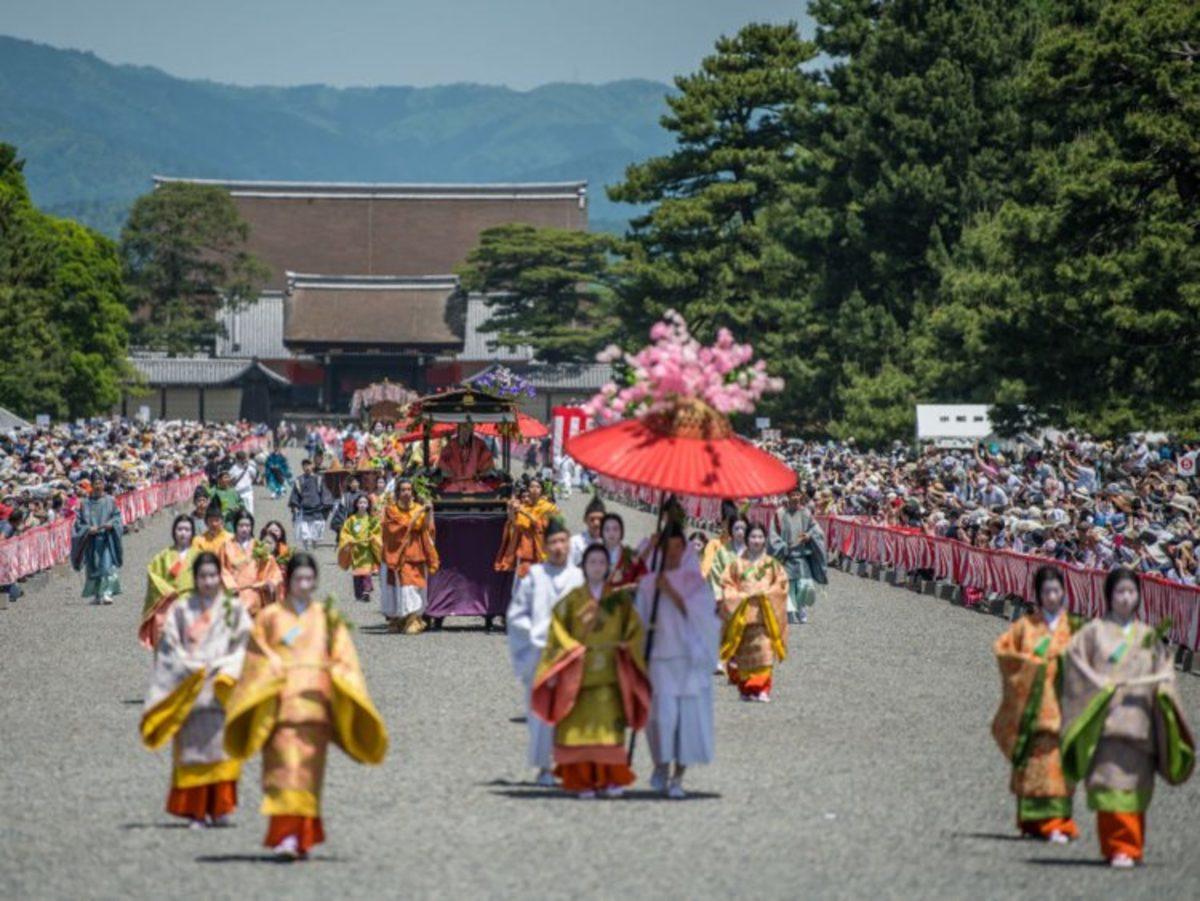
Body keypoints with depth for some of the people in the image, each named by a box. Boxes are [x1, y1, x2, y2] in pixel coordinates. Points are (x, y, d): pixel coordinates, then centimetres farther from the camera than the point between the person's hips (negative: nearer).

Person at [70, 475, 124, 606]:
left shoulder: (110, 501, 8)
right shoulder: (86, 504, 8)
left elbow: (117, 517, 5)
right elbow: (79, 522, 5)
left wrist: (111, 524, -15)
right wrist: (88, 529, -13)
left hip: (107, 539, -1)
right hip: (91, 540, 1)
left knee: (108, 566, -14)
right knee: (93, 568, 3)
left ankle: (107, 593, -20)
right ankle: (96, 595, 12)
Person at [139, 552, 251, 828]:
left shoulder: (233, 609, 10)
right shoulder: (181, 610, 7)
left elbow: (244, 645, 5)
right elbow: (170, 648, 2)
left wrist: (226, 669, -9)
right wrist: (193, 668, -10)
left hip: (222, 691, 0)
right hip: (190, 688, 0)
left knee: (220, 742, -5)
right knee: (192, 747, -3)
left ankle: (220, 808, 0)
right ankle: (197, 810, 0)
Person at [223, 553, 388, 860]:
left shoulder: (328, 618, 13)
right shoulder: (270, 617, 10)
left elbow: (344, 662, 8)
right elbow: (256, 663, 8)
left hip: (316, 705, 2)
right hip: (280, 705, -1)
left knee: (309, 770, 0)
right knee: (284, 766, -13)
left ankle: (303, 836, 5)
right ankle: (286, 834, -18)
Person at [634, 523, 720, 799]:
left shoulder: (696, 582, 6)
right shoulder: (648, 584, 8)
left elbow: (699, 615, -7)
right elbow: (641, 621, 10)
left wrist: (671, 592, -13)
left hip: (690, 659, 0)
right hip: (660, 658, 0)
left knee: (689, 717, -3)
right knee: (662, 714, -12)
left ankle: (677, 777, 6)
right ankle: (660, 764, 11)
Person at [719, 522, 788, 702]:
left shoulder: (772, 564, 9)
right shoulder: (738, 564, 8)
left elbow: (781, 584, 5)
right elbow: (727, 585, 5)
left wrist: (766, 593, -10)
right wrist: (741, 596, -10)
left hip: (765, 614, -1)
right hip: (742, 614, 1)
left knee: (764, 650, -11)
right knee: (744, 653, 1)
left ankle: (762, 689, -11)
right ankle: (746, 689, 11)